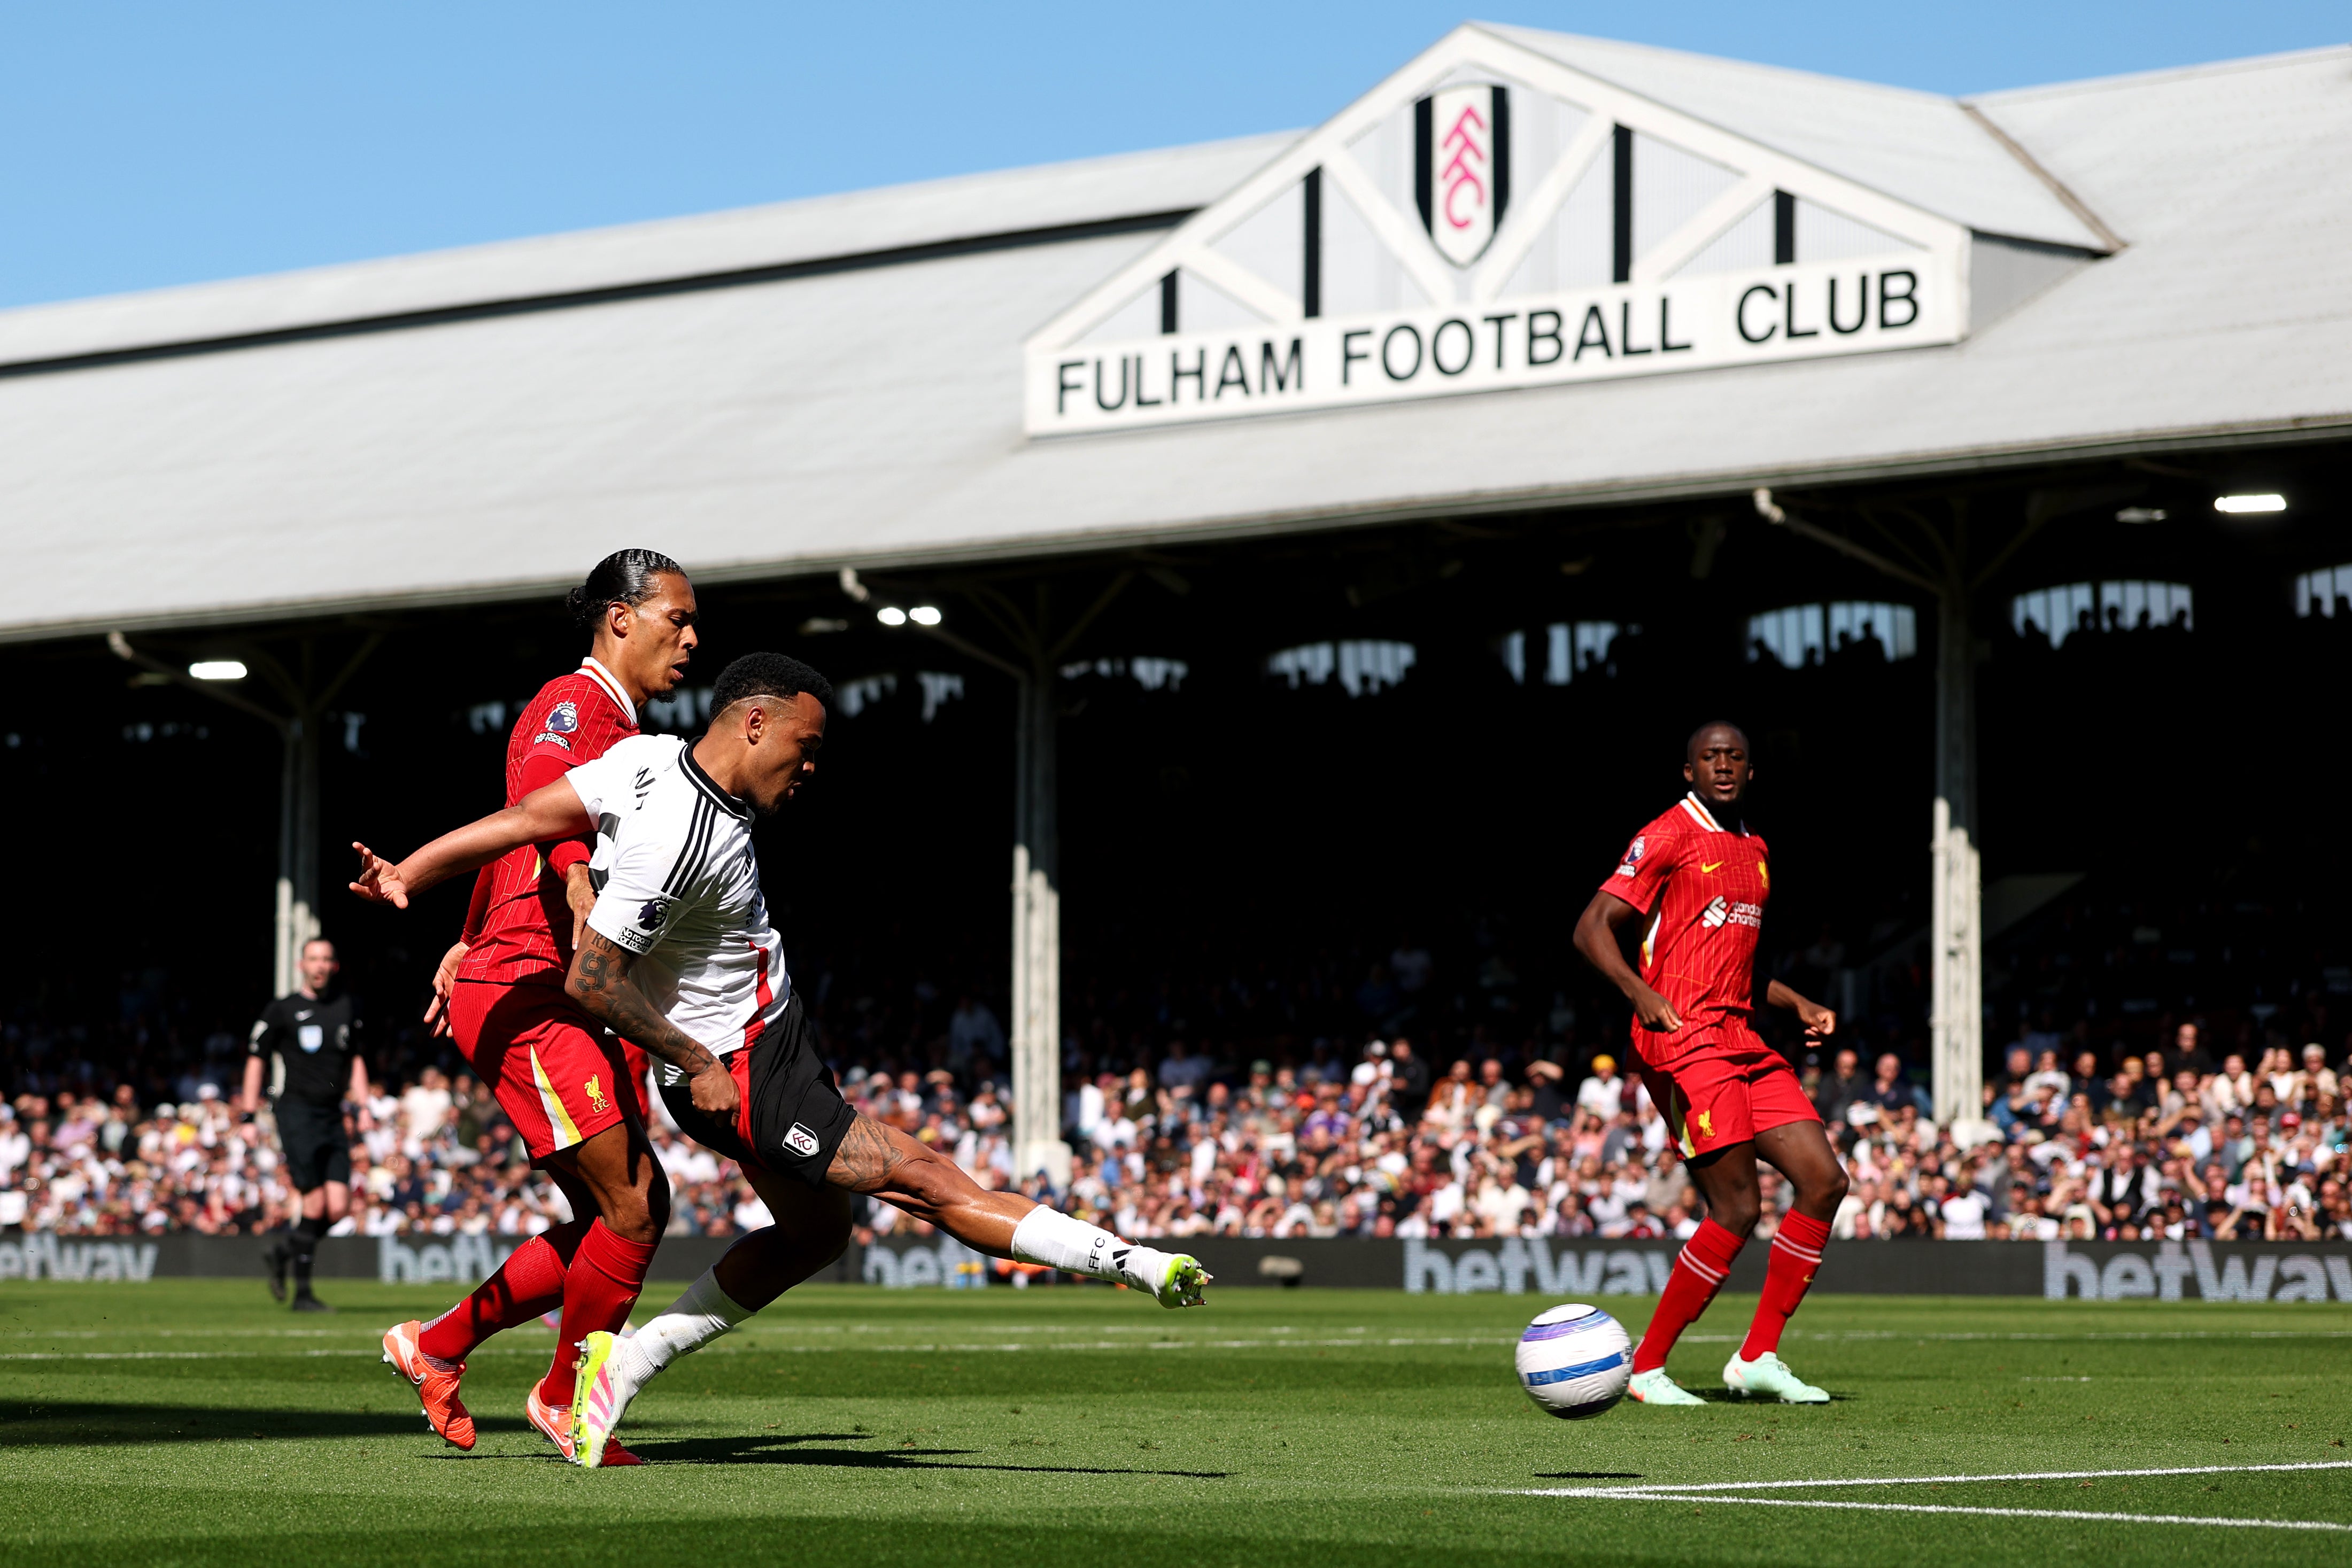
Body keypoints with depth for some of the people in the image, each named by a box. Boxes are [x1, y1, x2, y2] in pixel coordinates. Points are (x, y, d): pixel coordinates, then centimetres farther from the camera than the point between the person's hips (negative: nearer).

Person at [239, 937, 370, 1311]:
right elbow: (256, 1058, 5)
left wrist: (363, 1106, 11)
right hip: (296, 1112, -5)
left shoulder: (346, 1007, 13)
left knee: (339, 1208, -6)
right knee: (314, 1203, -13)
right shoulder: (282, 1011, 0)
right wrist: (250, 1109, -1)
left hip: (332, 1117, 5)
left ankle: (282, 1252, 21)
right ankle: (302, 1291, -3)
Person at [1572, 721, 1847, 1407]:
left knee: (1825, 1181, -1)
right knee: (1738, 1208, -13)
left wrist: (1797, 1004, 20)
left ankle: (1758, 1358, 5)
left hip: (1742, 1039, 8)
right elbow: (1592, 928, -10)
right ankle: (1647, 1368, -2)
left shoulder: (1755, 848, 21)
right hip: (1683, 1038, -8)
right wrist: (1639, 992, -26)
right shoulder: (1667, 836, -4)